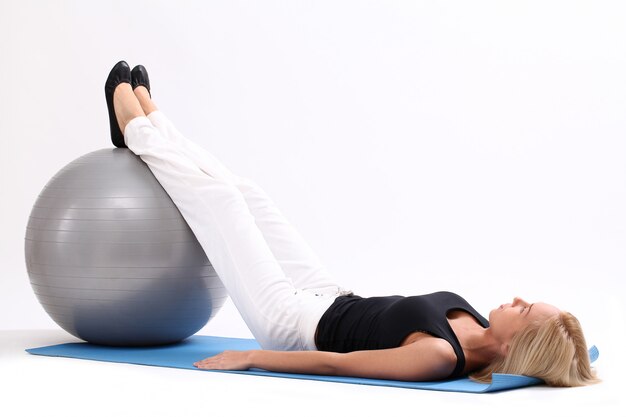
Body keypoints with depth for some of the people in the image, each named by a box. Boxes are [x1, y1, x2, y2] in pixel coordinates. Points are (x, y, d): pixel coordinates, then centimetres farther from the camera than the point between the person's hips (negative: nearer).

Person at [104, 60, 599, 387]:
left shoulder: (437, 356, -37)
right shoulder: (486, 343, -14)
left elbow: (332, 364, -30)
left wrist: (249, 357, -22)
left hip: (291, 322, -6)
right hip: (329, 302, 7)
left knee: (215, 195, 1)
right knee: (244, 193, 15)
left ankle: (136, 129, 29)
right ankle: (149, 122, 38)